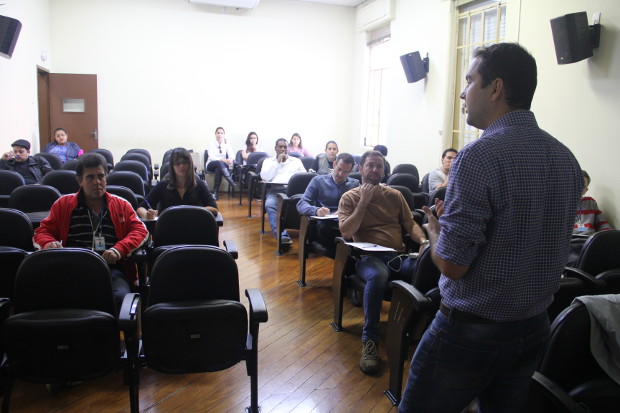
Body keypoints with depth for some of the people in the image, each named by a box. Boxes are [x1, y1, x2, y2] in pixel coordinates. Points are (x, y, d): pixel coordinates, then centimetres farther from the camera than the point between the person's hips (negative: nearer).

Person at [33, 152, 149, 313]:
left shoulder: (121, 205, 21)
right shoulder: (63, 205, 22)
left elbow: (140, 230, 13)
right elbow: (42, 231, 23)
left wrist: (118, 249, -7)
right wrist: (49, 244, -3)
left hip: (111, 268, 0)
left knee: (120, 296, -35)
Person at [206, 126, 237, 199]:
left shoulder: (226, 144, 0)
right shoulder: (212, 143, -7)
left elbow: (232, 155, -12)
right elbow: (211, 157, -19)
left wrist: (231, 159, -38)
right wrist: (222, 159, -35)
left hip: (222, 166, 1)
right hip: (211, 165, -1)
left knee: (218, 169, -36)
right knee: (219, 163, -37)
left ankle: (216, 192, -35)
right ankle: (232, 183, -47)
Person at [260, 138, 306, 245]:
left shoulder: (296, 161, 25)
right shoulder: (268, 161, 20)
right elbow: (265, 177, 2)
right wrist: (277, 162, 2)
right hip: (276, 190, -1)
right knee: (270, 204, -37)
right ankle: (283, 236, -46)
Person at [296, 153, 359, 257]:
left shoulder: (355, 184, 23)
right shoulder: (318, 181, 16)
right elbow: (301, 204, 4)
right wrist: (316, 210, -18)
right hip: (325, 226, 0)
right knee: (323, 227, -38)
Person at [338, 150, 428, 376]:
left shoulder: (395, 195, 20)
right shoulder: (349, 198, 10)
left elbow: (410, 224, 17)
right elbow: (346, 232, -4)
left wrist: (423, 240, -4)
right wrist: (364, 201, -5)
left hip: (399, 256, 3)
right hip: (369, 257, -3)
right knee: (377, 275, -41)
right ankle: (370, 342, -29)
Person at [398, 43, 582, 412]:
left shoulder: (479, 157, -22)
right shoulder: (567, 158, 3)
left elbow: (452, 265, -22)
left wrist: (433, 229, 0)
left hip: (471, 330, -7)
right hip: (535, 328, 8)